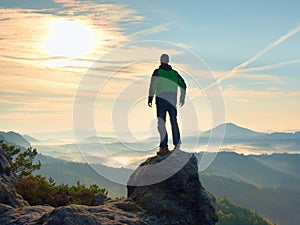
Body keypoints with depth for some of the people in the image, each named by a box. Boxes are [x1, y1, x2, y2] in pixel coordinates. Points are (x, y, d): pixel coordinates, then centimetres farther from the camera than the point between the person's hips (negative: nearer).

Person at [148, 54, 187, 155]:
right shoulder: (174, 73, 14)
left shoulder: (157, 72, 4)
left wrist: (150, 98, -9)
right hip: (173, 100, 3)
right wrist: (182, 99, 23)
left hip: (161, 99, -3)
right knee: (174, 122, 16)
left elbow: (153, 85, -8)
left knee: (161, 123, -4)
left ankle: (164, 147, -12)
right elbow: (183, 85, 15)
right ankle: (177, 143, 21)